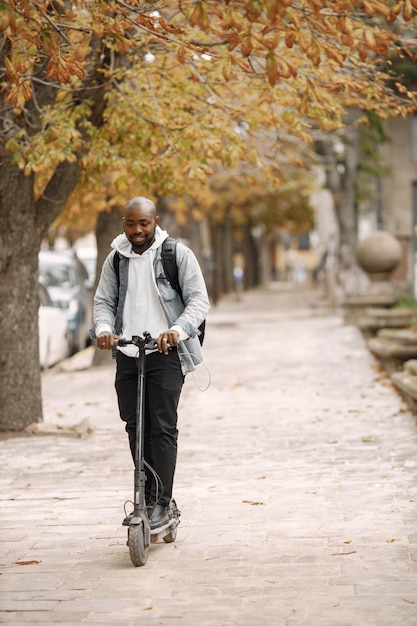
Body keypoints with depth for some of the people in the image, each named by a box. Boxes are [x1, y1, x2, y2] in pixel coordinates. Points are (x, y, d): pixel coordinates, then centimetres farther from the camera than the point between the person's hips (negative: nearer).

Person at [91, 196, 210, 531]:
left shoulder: (178, 254, -2)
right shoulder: (116, 258, 11)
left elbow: (199, 299, -6)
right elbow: (104, 300, 14)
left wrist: (178, 330, -24)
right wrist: (103, 328, -9)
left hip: (165, 353, -4)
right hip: (127, 353, 5)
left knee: (163, 428, -8)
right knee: (135, 428, 7)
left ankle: (162, 504, -4)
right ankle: (146, 499, 18)